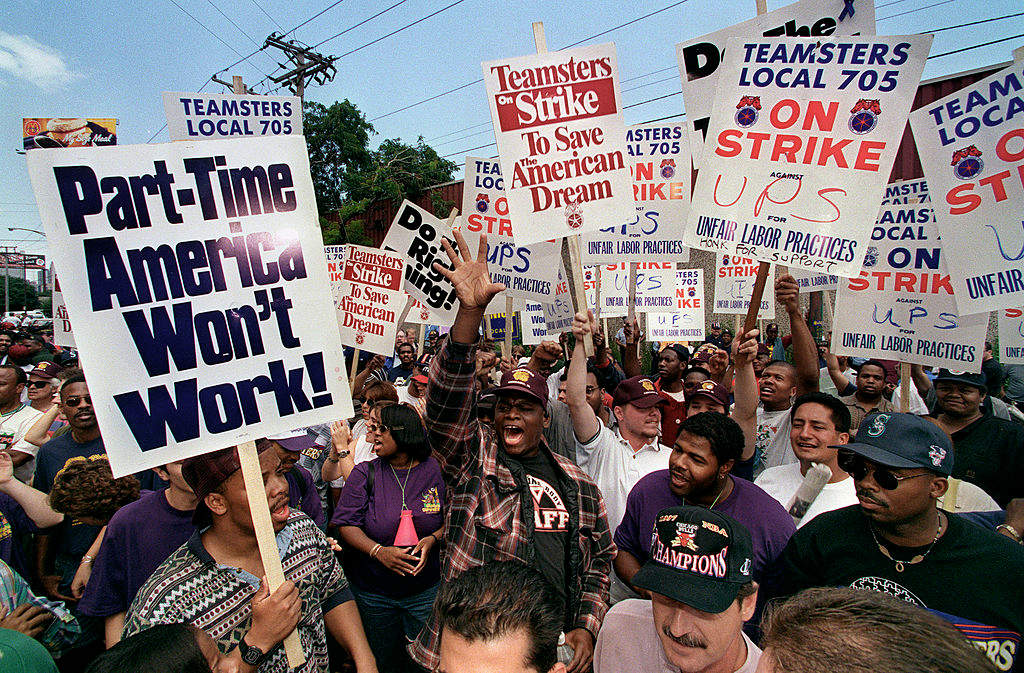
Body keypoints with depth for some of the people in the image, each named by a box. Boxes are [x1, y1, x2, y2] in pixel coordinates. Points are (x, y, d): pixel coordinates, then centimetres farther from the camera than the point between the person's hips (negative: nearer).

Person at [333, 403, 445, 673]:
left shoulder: (434, 471, -5)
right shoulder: (364, 474, -4)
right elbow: (346, 524, -8)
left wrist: (432, 539, -17)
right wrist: (378, 551, -23)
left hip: (425, 591, 0)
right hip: (372, 593, 1)